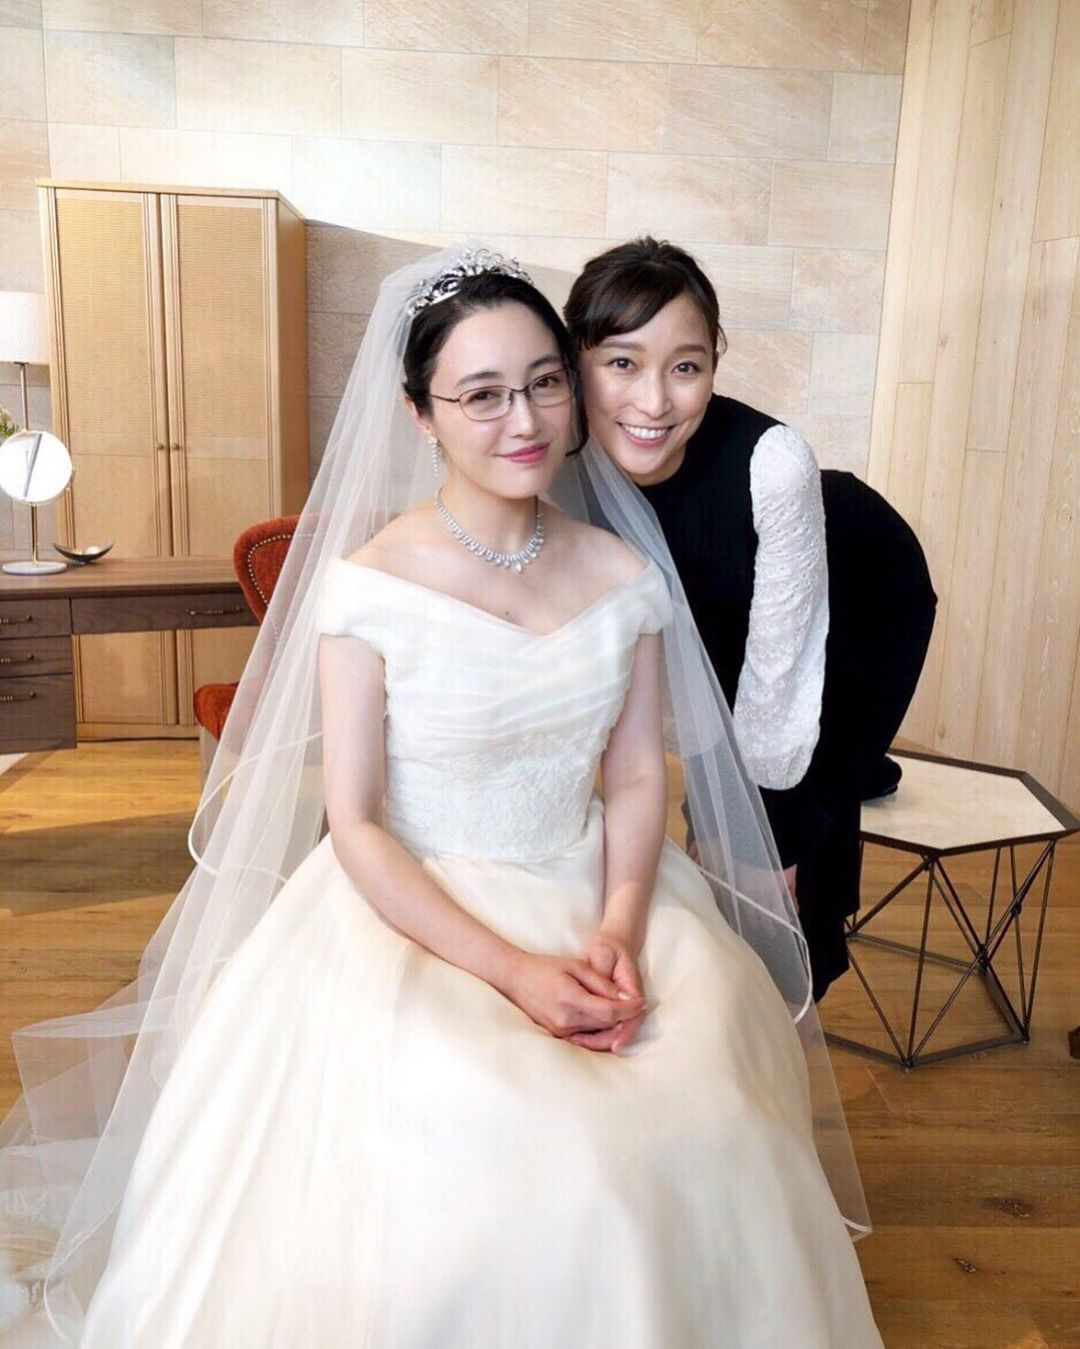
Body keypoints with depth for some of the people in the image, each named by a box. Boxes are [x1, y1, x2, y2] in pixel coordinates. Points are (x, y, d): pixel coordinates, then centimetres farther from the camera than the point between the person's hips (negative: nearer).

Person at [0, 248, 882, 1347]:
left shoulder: (622, 578, 1)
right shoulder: (370, 585, -11)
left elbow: (637, 777, 5)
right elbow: (355, 824, -11)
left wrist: (619, 932, -12)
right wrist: (512, 970, -19)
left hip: (590, 895, 4)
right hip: (414, 915, -3)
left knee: (704, 1130, -15)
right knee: (474, 1156, -25)